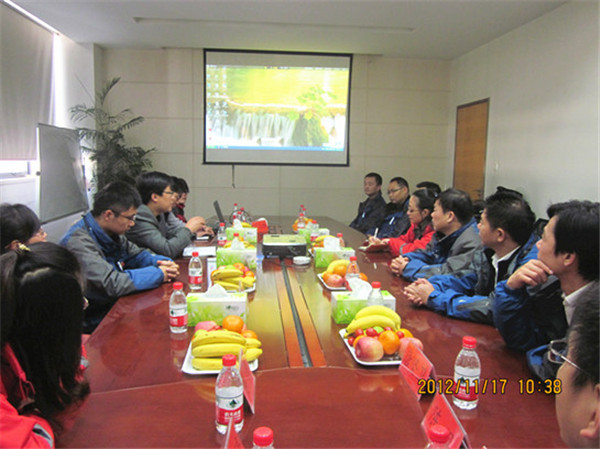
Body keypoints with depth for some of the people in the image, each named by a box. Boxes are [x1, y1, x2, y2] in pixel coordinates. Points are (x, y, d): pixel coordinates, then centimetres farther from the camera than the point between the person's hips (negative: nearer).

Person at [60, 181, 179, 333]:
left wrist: (161, 262, -6)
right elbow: (113, 284, -31)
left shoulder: (111, 232, 1)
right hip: (95, 324, -8)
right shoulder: (79, 241, -24)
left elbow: (136, 253, 16)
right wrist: (159, 274, -20)